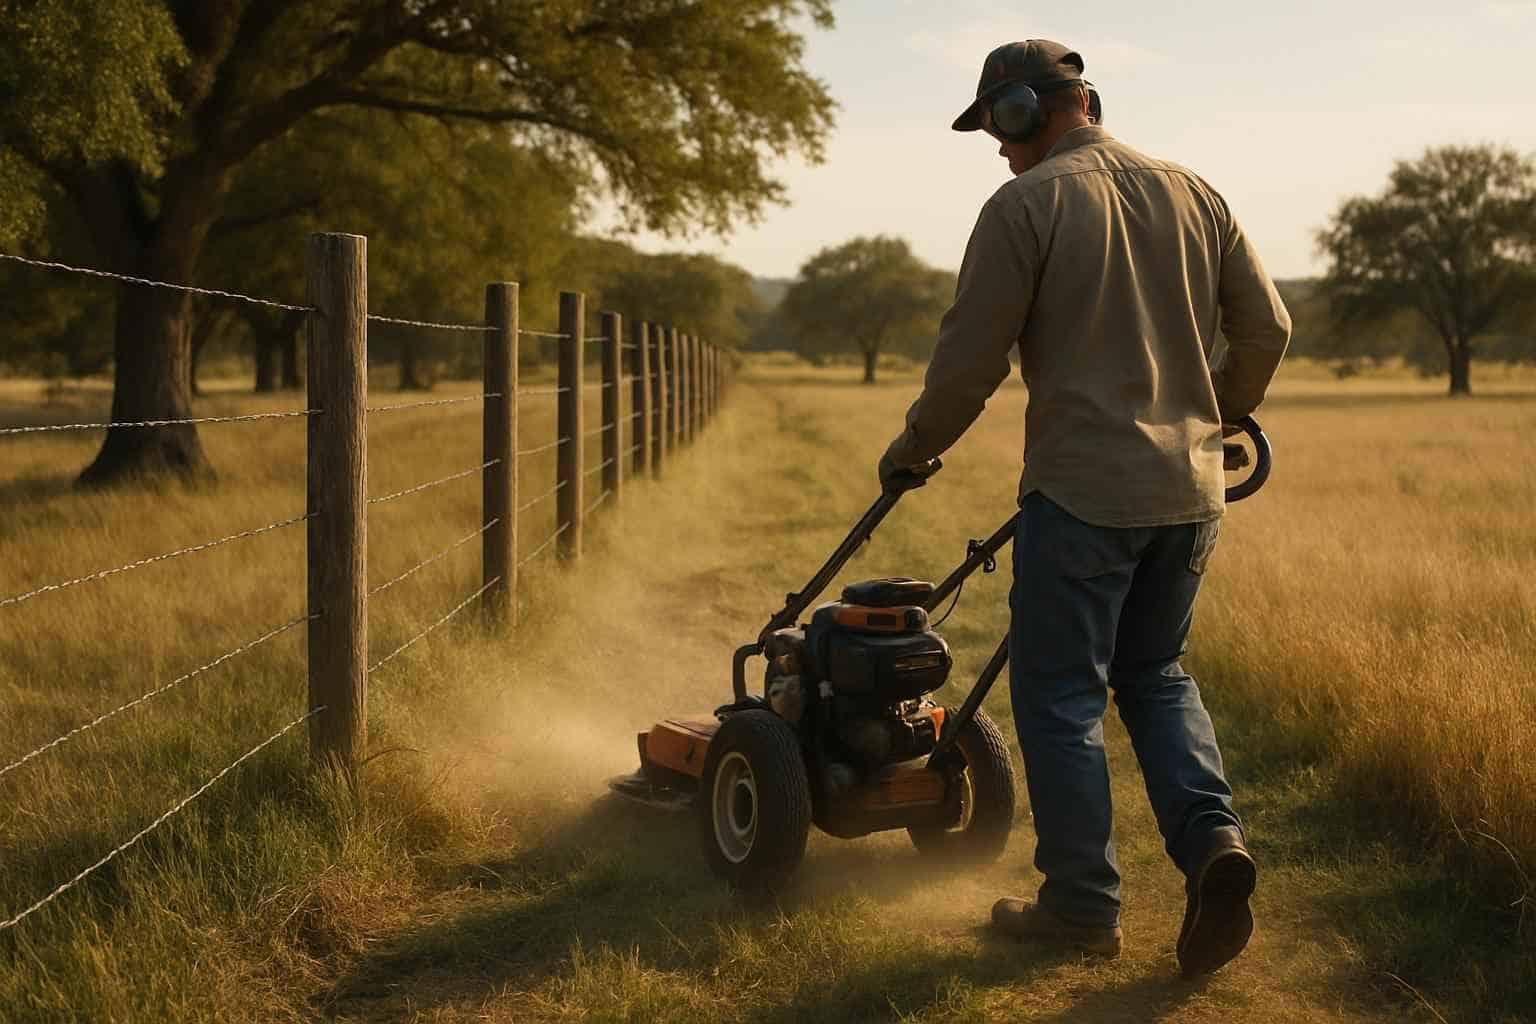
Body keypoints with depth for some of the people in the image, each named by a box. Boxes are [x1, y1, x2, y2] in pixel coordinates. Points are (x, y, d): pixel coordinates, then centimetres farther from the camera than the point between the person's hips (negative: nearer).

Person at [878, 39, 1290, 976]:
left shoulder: (1025, 206, -7)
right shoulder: (1192, 194, 9)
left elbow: (971, 358, -8)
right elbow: (1266, 327, 11)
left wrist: (916, 447, 8)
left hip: (1083, 487, -6)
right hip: (1190, 487, 6)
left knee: (1061, 693, 6)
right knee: (1156, 674, 20)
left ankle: (1082, 906, 11)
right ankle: (1212, 838, 0)